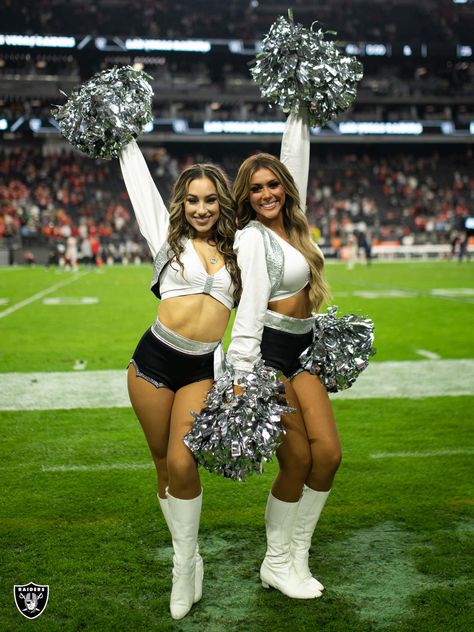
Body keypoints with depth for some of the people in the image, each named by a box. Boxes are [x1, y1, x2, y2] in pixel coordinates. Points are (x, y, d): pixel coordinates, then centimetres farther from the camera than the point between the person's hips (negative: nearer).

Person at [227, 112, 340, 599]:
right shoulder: (253, 237, -10)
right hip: (268, 352, -7)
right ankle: (276, 564, 15)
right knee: (298, 460, -4)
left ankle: (297, 556, 15)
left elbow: (296, 160, 21)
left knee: (328, 452, 0)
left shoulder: (292, 225, 10)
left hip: (301, 350, 8)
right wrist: (244, 375, -25)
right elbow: (250, 308, -19)